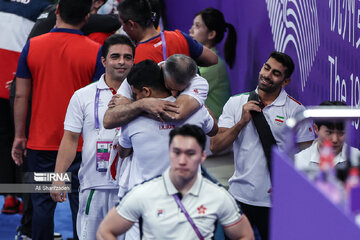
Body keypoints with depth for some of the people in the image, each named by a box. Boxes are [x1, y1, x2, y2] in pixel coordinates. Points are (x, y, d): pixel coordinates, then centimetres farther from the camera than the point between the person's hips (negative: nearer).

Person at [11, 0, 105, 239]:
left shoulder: (32, 46, -2)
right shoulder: (95, 51, -8)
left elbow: (21, 96, 1)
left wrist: (19, 136, 10)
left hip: (41, 142, 2)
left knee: (42, 203, 8)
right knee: (80, 204, 5)